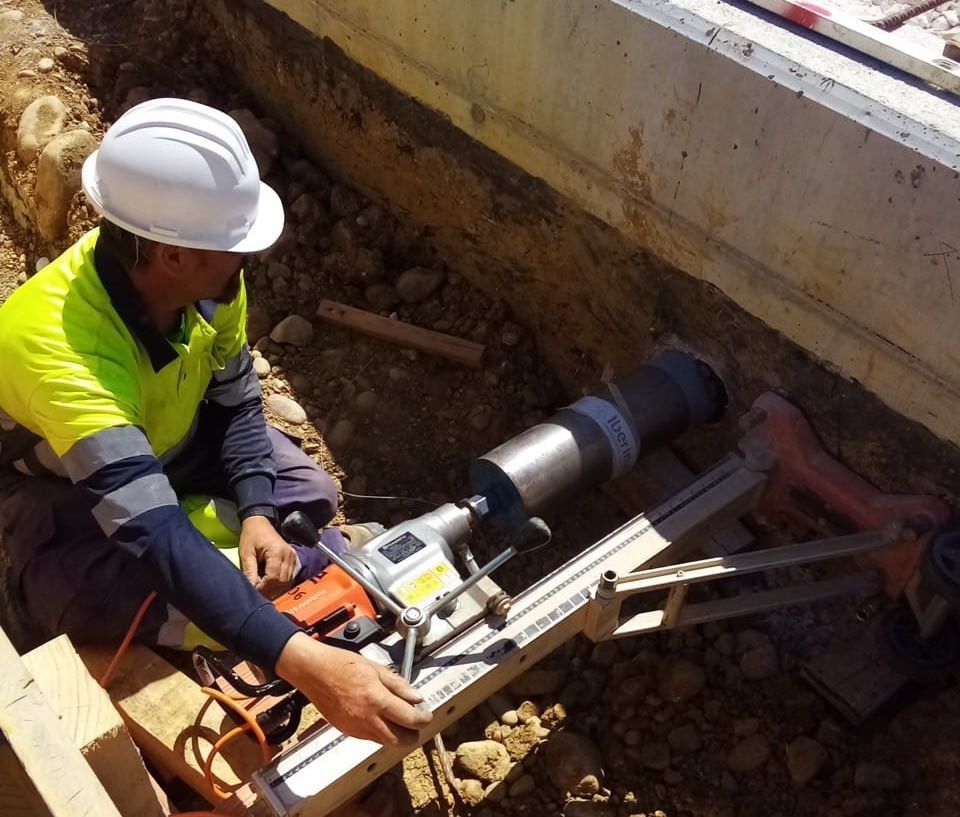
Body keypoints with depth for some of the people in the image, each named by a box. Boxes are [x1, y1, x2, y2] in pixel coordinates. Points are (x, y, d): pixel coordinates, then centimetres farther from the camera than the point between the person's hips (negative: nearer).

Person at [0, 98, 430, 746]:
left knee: (310, 498, -12)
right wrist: (303, 661, -60)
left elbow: (236, 402, -8)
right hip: (61, 488, -5)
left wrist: (256, 512, -25)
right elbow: (153, 533, -51)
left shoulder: (207, 280, -23)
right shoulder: (55, 344, -43)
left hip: (171, 444, 5)